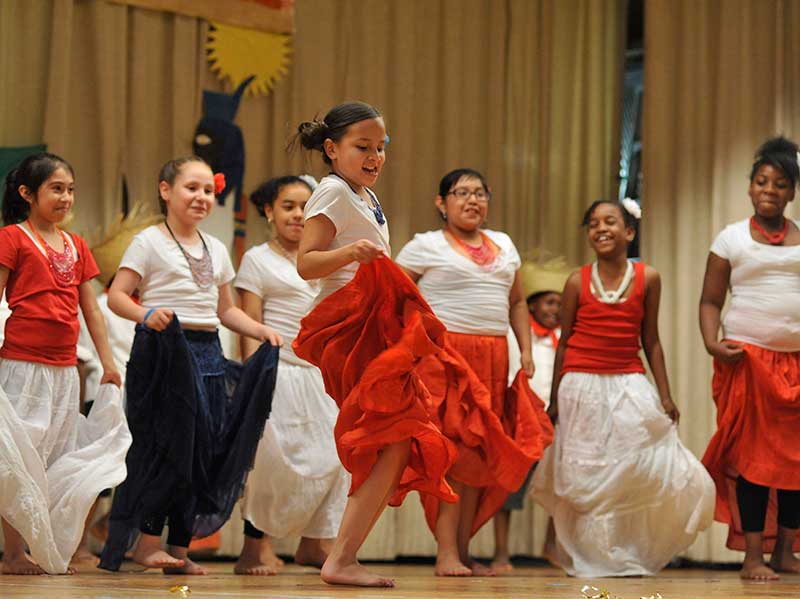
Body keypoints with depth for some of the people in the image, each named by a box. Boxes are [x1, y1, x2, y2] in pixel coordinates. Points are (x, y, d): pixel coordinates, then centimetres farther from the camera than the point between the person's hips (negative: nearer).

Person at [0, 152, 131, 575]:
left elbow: (91, 310, 19)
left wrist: (108, 364, 16)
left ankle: (49, 551, 12)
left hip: (64, 369, 6)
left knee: (59, 463, 7)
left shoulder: (76, 247, 16)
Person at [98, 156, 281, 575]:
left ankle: (180, 547, 9)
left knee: (206, 447, 3)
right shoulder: (150, 242, -1)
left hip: (208, 353, 7)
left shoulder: (216, 249, 19)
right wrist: (146, 314, -26)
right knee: (168, 444, -11)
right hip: (165, 354, -6)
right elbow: (117, 295, -7)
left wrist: (261, 331, 9)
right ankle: (147, 540, -3)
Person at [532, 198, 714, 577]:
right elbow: (564, 343, 7)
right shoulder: (578, 282, 0)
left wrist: (665, 395, 5)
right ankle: (590, 557, 14)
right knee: (583, 475, 2)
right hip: (582, 387, 0)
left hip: (629, 388, 1)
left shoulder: (648, 278, 1)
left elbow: (651, 341, 6)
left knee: (636, 470, -4)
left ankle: (629, 554, 13)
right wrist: (554, 401, 8)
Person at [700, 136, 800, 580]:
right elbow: (710, 301, 4)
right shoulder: (732, 238, 6)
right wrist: (712, 343, -13)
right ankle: (752, 556, -3)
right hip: (748, 357, -2)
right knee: (752, 452, -3)